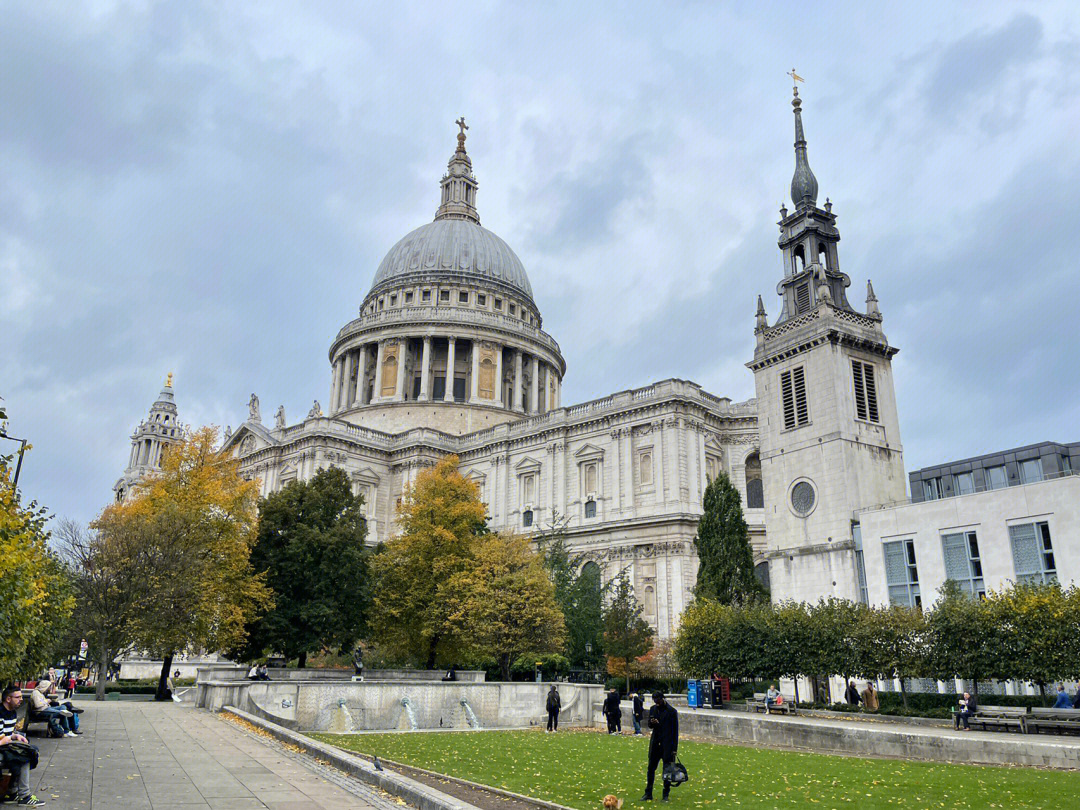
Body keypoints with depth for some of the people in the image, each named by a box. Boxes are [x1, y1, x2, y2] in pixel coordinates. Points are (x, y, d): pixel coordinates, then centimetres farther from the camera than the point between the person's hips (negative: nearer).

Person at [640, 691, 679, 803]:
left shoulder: (671, 711, -9)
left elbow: (675, 731, -7)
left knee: (667, 770, 3)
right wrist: (652, 723, -11)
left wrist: (674, 748, -9)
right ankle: (648, 793, 16)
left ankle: (665, 795, 14)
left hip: (667, 745, -5)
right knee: (651, 768, 7)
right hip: (655, 743, 5)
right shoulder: (653, 709, 7)